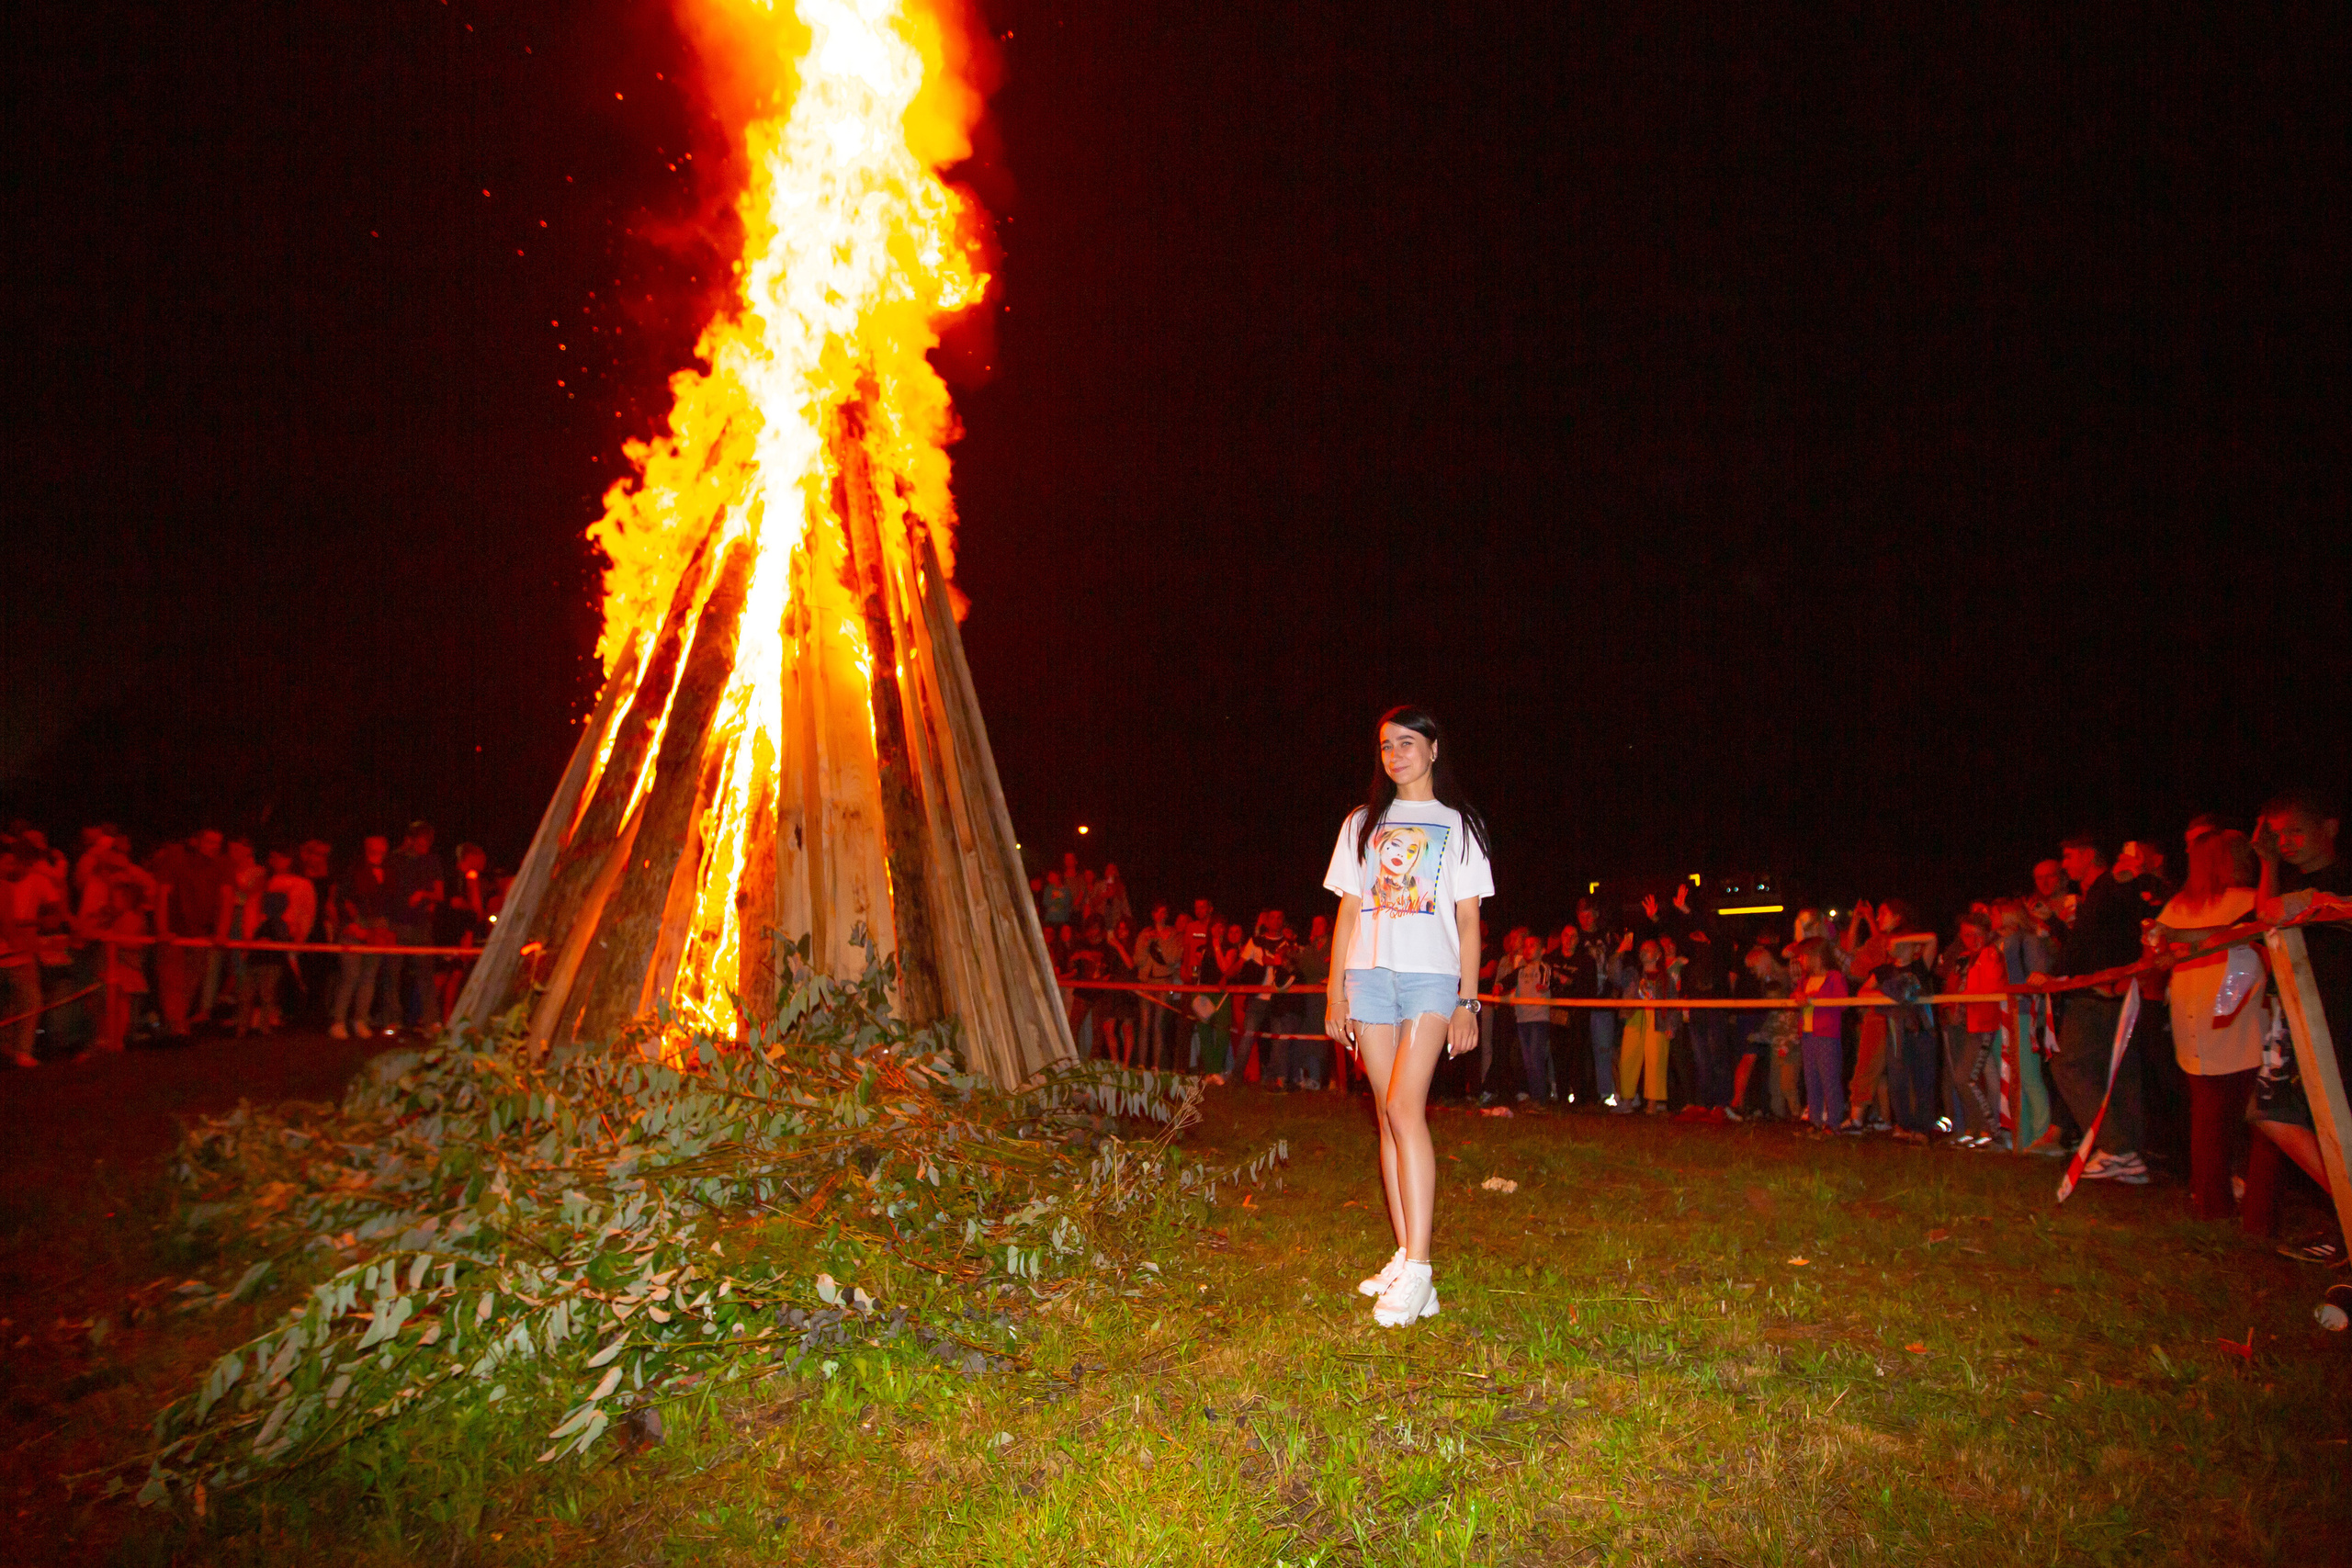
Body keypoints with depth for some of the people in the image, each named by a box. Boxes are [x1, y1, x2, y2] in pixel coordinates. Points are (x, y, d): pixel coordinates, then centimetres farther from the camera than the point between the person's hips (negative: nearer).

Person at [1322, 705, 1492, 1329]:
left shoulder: (1459, 824, 11)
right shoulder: (1362, 824, 18)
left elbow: (1468, 920, 6)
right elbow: (1347, 911, 15)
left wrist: (1467, 1001, -2)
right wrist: (1335, 989, 8)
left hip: (1433, 974, -3)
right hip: (1370, 974, 4)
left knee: (1404, 1106, -17)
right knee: (1390, 1116, 3)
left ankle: (1418, 1270, -16)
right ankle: (1405, 1257, 9)